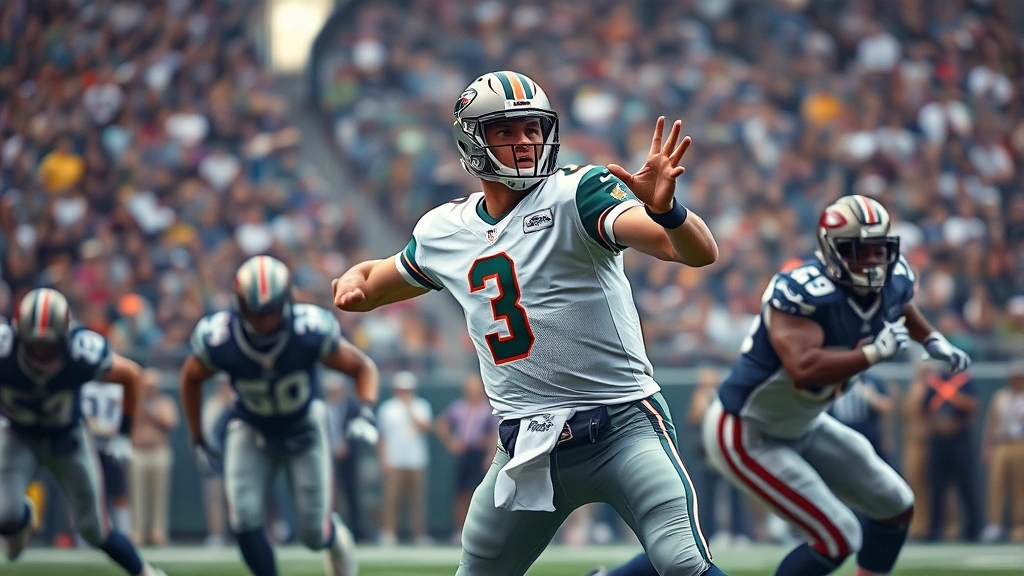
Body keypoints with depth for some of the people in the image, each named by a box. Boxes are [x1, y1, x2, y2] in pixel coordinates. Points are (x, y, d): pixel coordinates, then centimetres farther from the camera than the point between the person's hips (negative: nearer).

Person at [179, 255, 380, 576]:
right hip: (252, 433, 1)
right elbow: (191, 379, -4)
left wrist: (366, 414, -33)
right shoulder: (217, 341, -28)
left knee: (313, 534, -1)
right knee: (244, 518, -19)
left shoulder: (311, 332, -32)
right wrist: (198, 443, 0)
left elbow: (362, 367, -15)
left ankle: (336, 538, 37)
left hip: (304, 429, -1)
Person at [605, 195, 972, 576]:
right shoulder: (807, 291, -33)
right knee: (838, 538, -14)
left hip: (802, 427, 10)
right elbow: (804, 370, -47)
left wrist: (931, 339, 12)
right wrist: (875, 352, -41)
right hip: (746, 435, -10)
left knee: (896, 507, 15)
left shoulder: (892, 280, -6)